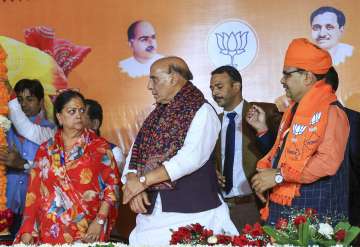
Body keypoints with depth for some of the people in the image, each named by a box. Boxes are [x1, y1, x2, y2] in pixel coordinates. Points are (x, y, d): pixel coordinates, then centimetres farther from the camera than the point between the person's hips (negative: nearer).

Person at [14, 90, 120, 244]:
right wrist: (27, 231, -1)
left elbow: (112, 184, -2)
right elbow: (34, 191, 6)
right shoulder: (45, 150, 8)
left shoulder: (99, 146, 2)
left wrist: (100, 221, -12)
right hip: (50, 233, 2)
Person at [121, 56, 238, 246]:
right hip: (152, 210, 6)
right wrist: (133, 184, -11)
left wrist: (143, 180, -17)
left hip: (192, 211, -5)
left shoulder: (201, 111, -5)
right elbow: (136, 152, 9)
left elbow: (191, 157, -18)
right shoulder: (157, 115, 16)